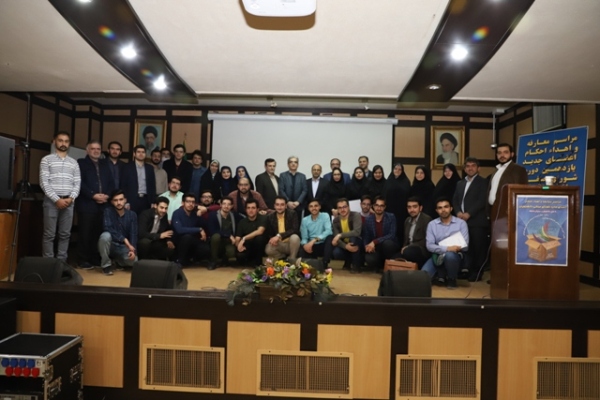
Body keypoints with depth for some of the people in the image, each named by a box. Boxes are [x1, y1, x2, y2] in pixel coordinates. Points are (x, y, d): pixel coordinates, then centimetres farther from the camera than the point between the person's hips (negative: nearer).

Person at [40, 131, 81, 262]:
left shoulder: (74, 162, 13)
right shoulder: (47, 160, 3)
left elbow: (77, 183, 8)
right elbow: (44, 183, -5)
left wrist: (71, 198, -8)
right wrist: (57, 199, -13)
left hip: (69, 201, 3)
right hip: (51, 200, -3)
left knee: (65, 234, 5)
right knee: (49, 234, -1)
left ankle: (62, 262, 12)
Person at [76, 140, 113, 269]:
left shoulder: (105, 164, 20)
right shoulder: (81, 163, 5)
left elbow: (111, 182, 13)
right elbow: (80, 183, -6)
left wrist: (107, 195, -4)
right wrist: (93, 195, -14)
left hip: (103, 204, 4)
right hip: (86, 204, -4)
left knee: (99, 233, 4)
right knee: (85, 233, -1)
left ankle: (96, 258, 13)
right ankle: (83, 260, 7)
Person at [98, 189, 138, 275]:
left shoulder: (132, 215, -3)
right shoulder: (108, 211, -9)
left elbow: (133, 234, -10)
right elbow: (108, 228, -24)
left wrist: (132, 250, -26)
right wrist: (124, 240, -29)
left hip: (123, 247, 2)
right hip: (110, 245, -2)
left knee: (134, 261, -25)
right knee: (105, 235, -34)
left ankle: (119, 260, 15)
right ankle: (106, 265, -13)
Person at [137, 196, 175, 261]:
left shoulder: (164, 216, -3)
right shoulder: (146, 214, -22)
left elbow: (167, 230, 11)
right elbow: (141, 234, -33)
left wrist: (169, 240, -9)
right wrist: (159, 236, -35)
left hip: (153, 242, 6)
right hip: (141, 241, -6)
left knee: (170, 250, -10)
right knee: (145, 241, -38)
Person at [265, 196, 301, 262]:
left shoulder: (292, 213, -8)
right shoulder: (270, 217, 1)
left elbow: (295, 230, -20)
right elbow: (269, 234, 7)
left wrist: (279, 236, -30)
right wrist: (273, 239, -18)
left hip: (291, 243, -2)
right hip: (278, 244, 2)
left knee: (294, 237, -36)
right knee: (268, 250, -29)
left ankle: (292, 259, -11)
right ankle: (285, 258, 1)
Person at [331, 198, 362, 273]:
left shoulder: (356, 215, -20)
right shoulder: (336, 220, -6)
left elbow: (357, 232, -36)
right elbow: (336, 238, -12)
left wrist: (340, 235, -37)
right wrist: (346, 246, -32)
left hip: (357, 243, -3)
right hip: (344, 244, 3)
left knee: (353, 238, -37)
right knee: (335, 253, -27)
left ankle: (356, 265, -16)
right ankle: (348, 261, 10)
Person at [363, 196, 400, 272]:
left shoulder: (391, 217, -9)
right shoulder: (368, 219, 1)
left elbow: (392, 235, -19)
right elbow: (365, 237, 3)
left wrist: (375, 242, -29)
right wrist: (367, 246, -21)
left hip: (389, 246, -1)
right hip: (375, 248, 2)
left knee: (387, 243, -38)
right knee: (369, 259, -32)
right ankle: (381, 265, 7)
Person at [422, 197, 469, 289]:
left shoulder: (461, 223, -2)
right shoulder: (432, 224, 2)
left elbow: (465, 246, -8)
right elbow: (429, 245, -9)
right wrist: (447, 248, -25)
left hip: (455, 255, -1)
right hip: (438, 256, 1)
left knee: (449, 255, -38)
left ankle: (452, 279, -8)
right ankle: (442, 276, 7)